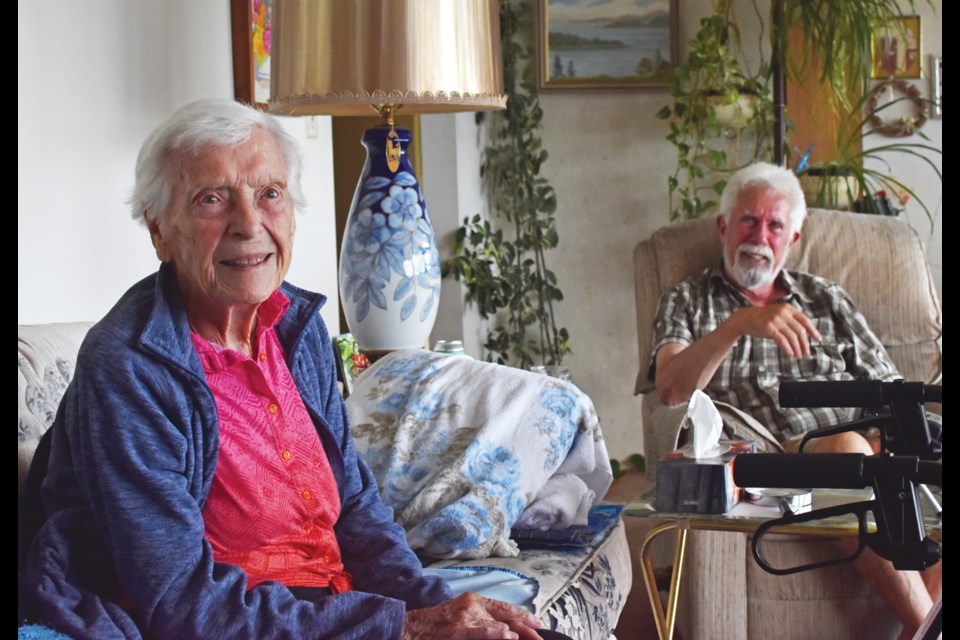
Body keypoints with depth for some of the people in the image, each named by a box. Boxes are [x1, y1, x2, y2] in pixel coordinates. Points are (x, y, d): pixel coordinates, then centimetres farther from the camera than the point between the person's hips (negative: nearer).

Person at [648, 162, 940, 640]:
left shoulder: (826, 300, 28)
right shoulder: (687, 302, 18)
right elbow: (671, 390, -3)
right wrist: (739, 324, -16)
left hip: (867, 458, 3)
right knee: (846, 446, -36)